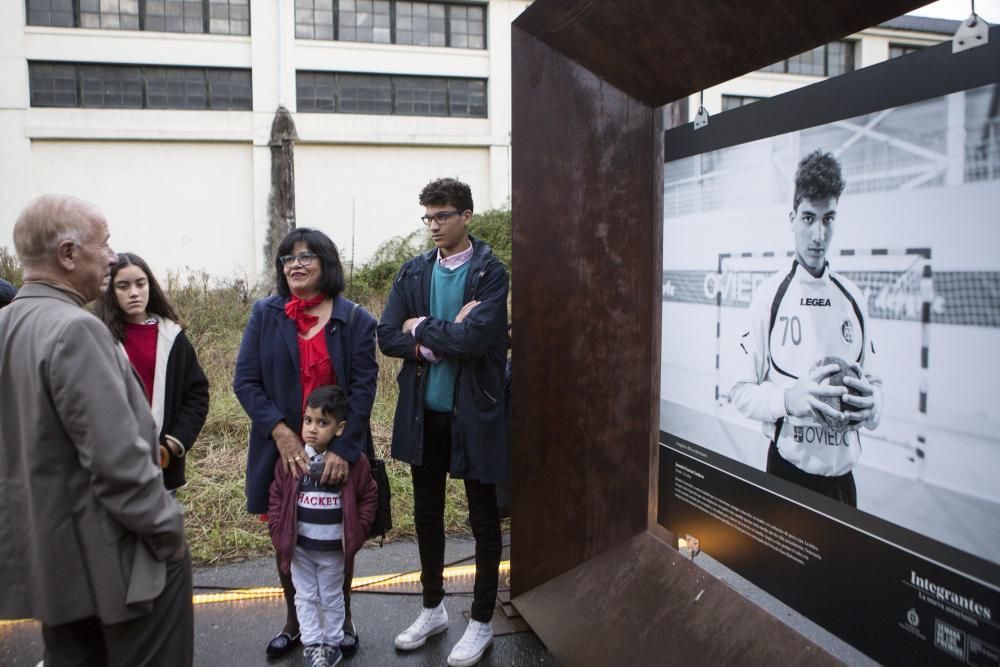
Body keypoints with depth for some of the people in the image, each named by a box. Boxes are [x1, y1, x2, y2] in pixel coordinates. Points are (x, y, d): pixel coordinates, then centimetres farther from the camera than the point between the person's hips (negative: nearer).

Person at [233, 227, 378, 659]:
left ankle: (342, 620, 34)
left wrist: (343, 449, -18)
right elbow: (245, 381, -5)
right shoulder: (264, 314, 1)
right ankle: (294, 622, 36)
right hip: (282, 450, 2)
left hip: (337, 453, -1)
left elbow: (363, 389, -9)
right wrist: (280, 431, -17)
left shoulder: (354, 320, -4)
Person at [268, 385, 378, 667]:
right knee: (306, 597, 14)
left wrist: (355, 534, -7)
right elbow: (277, 497, 0)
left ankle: (332, 644, 34)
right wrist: (279, 533, -5)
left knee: (332, 598, 16)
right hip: (299, 547, 2)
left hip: (333, 549, -1)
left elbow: (368, 497, -4)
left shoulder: (354, 461, -14)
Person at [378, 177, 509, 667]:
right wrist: (445, 339, -16)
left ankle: (482, 621, 27)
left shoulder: (490, 273, -10)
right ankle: (433, 609, 38)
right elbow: (388, 337, -4)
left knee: (483, 519, 9)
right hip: (423, 411, 5)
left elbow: (475, 339, -24)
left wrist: (422, 328, -11)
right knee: (426, 514, 17)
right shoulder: (413, 272, 4)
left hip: (473, 412, -5)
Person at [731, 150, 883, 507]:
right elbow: (742, 391, -7)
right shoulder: (768, 296, -7)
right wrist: (789, 398, -25)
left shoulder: (854, 299, 5)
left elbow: (873, 381, 11)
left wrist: (871, 405, -11)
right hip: (787, 469, -4)